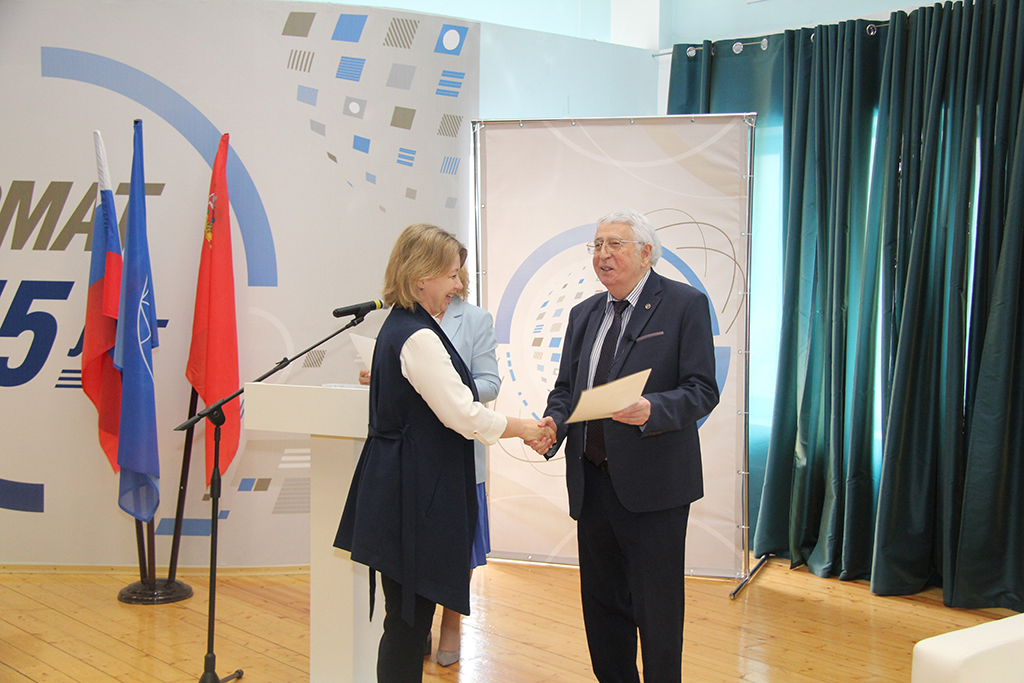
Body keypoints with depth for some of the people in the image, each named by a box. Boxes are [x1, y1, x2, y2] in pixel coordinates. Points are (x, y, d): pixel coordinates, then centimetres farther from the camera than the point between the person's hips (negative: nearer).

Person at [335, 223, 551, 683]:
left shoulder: (397, 328, 13)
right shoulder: (419, 338, -18)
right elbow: (464, 415, -20)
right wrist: (524, 429, -7)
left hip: (400, 486, 10)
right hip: (416, 492, -10)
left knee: (408, 616, 15)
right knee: (407, 618, -2)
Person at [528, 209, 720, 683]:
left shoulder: (685, 304, -6)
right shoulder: (584, 314, 13)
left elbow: (702, 391, -11)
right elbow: (565, 388, 15)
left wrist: (651, 410, -29)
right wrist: (553, 424, -7)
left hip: (653, 484, -6)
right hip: (592, 482, 6)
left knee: (656, 608, 4)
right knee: (601, 603, 16)